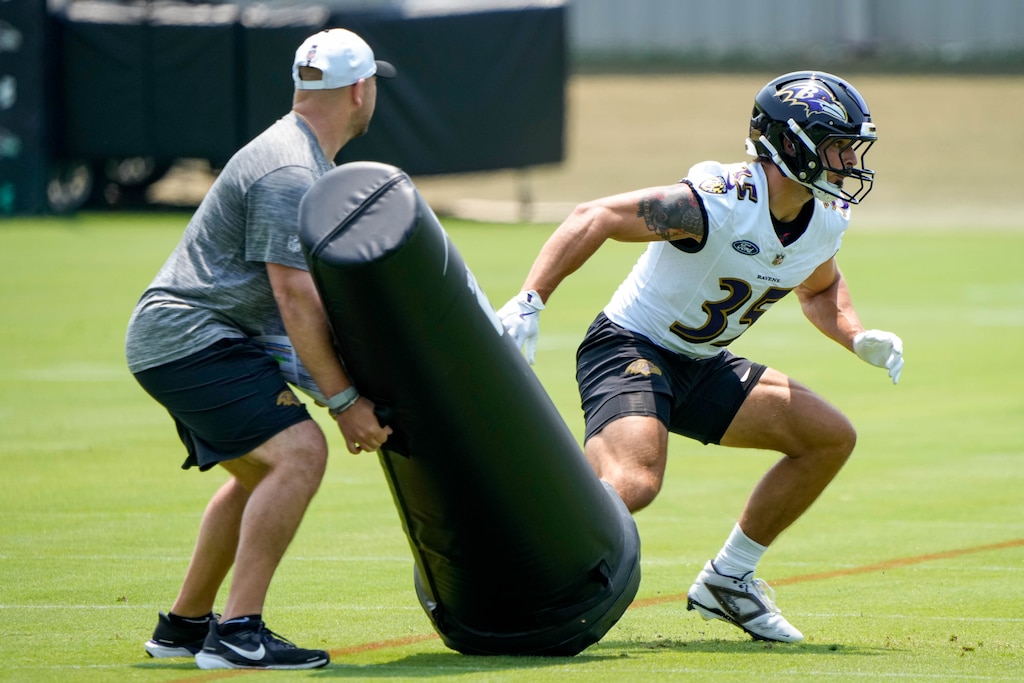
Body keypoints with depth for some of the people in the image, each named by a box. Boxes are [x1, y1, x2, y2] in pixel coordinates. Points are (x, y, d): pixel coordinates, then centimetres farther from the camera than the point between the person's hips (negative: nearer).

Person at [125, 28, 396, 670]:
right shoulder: (288, 173, -18)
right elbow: (294, 298, -23)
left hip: (169, 339, 11)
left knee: (261, 473, 24)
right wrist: (344, 400, -20)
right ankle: (237, 633, -26)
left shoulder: (307, 159, 17)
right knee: (299, 451, -22)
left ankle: (184, 624, 32)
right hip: (191, 336, -11)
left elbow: (313, 288, 25)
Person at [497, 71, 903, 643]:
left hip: (702, 366, 9)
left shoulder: (826, 221, -1)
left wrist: (859, 337, 2)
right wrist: (529, 301, -34)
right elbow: (595, 218, -25)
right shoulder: (718, 204, -26)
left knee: (831, 439, 5)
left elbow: (820, 290, 23)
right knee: (633, 485, -33)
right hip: (629, 350, -9)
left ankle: (728, 580, 15)